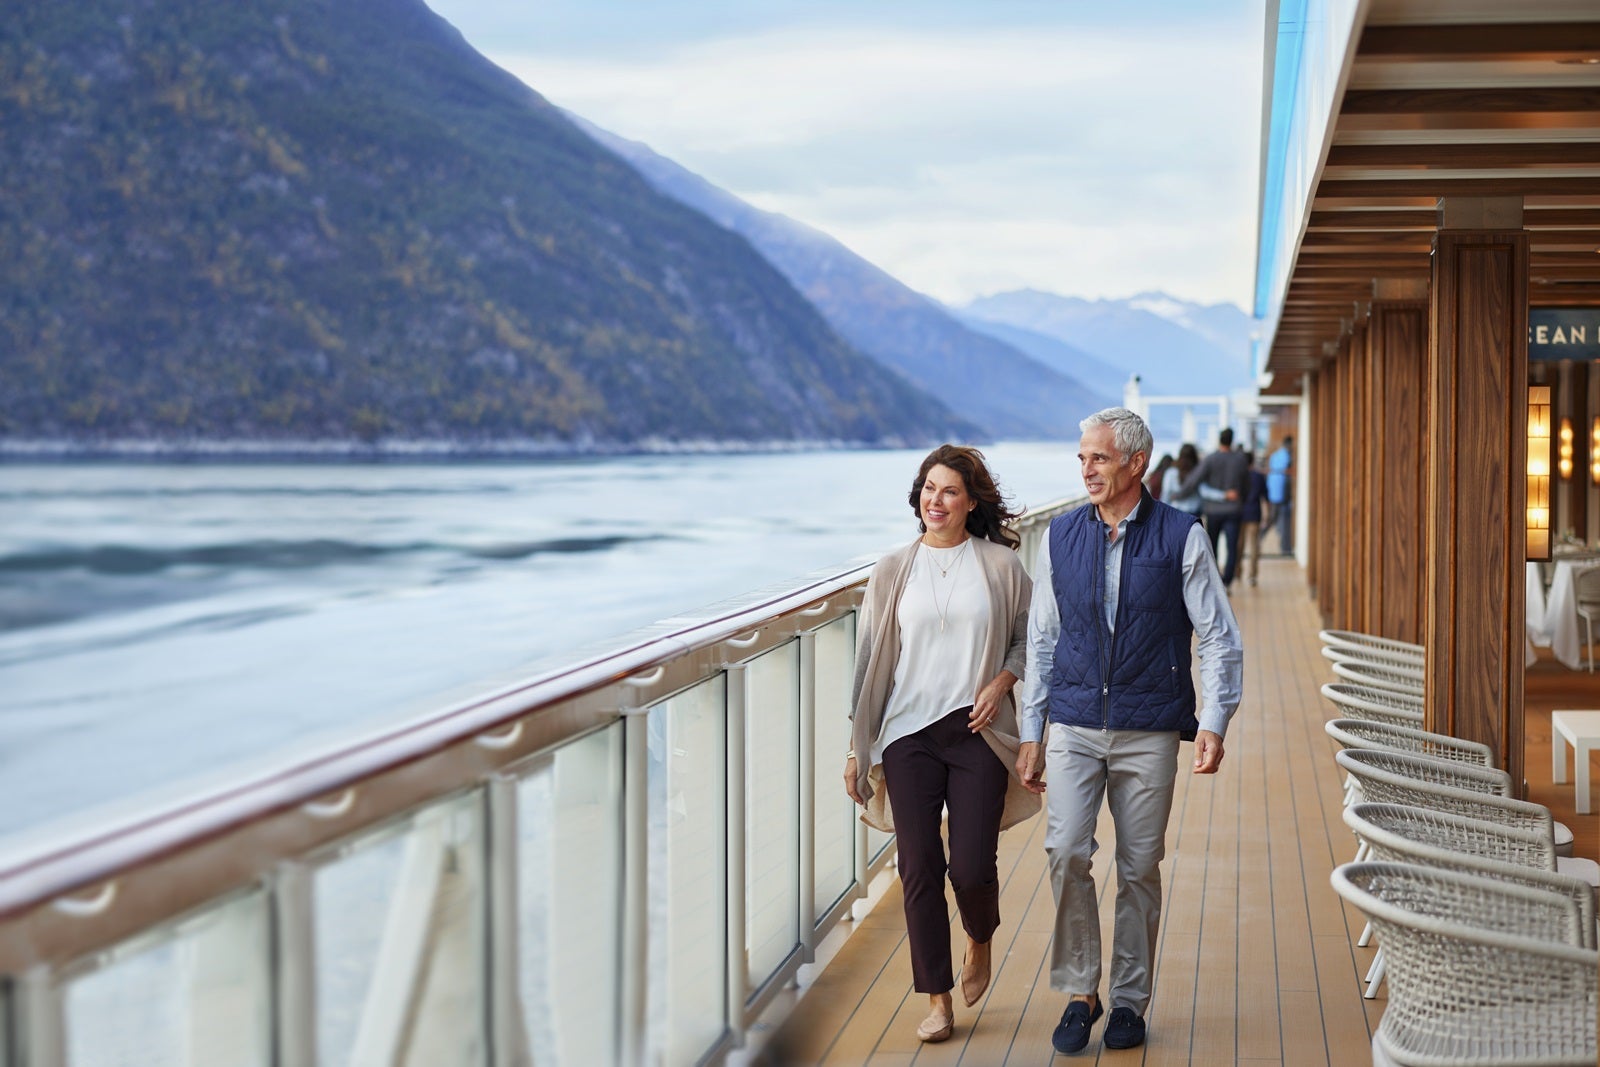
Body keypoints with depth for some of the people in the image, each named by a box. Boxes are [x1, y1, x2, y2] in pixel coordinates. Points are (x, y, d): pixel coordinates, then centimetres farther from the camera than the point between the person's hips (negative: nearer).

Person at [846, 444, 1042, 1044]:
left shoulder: (1000, 565, 3)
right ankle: (937, 1000, 10)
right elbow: (871, 659, 8)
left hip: (978, 731, -1)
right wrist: (857, 747, 7)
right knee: (919, 869, -1)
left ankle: (980, 943, 29)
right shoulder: (894, 571, 6)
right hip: (908, 734, 1)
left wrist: (1001, 681, -8)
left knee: (973, 867, -6)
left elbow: (1029, 636, 11)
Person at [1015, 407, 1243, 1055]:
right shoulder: (1060, 537, 7)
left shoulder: (1180, 536, -1)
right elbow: (1042, 640, 12)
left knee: (1140, 867, 4)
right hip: (1075, 725, 2)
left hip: (1150, 730, -2)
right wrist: (1031, 733, 9)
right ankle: (1078, 991, 3)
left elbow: (1219, 637, 1)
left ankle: (1130, 1001, 18)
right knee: (1066, 852, -12)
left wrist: (1213, 721, -9)